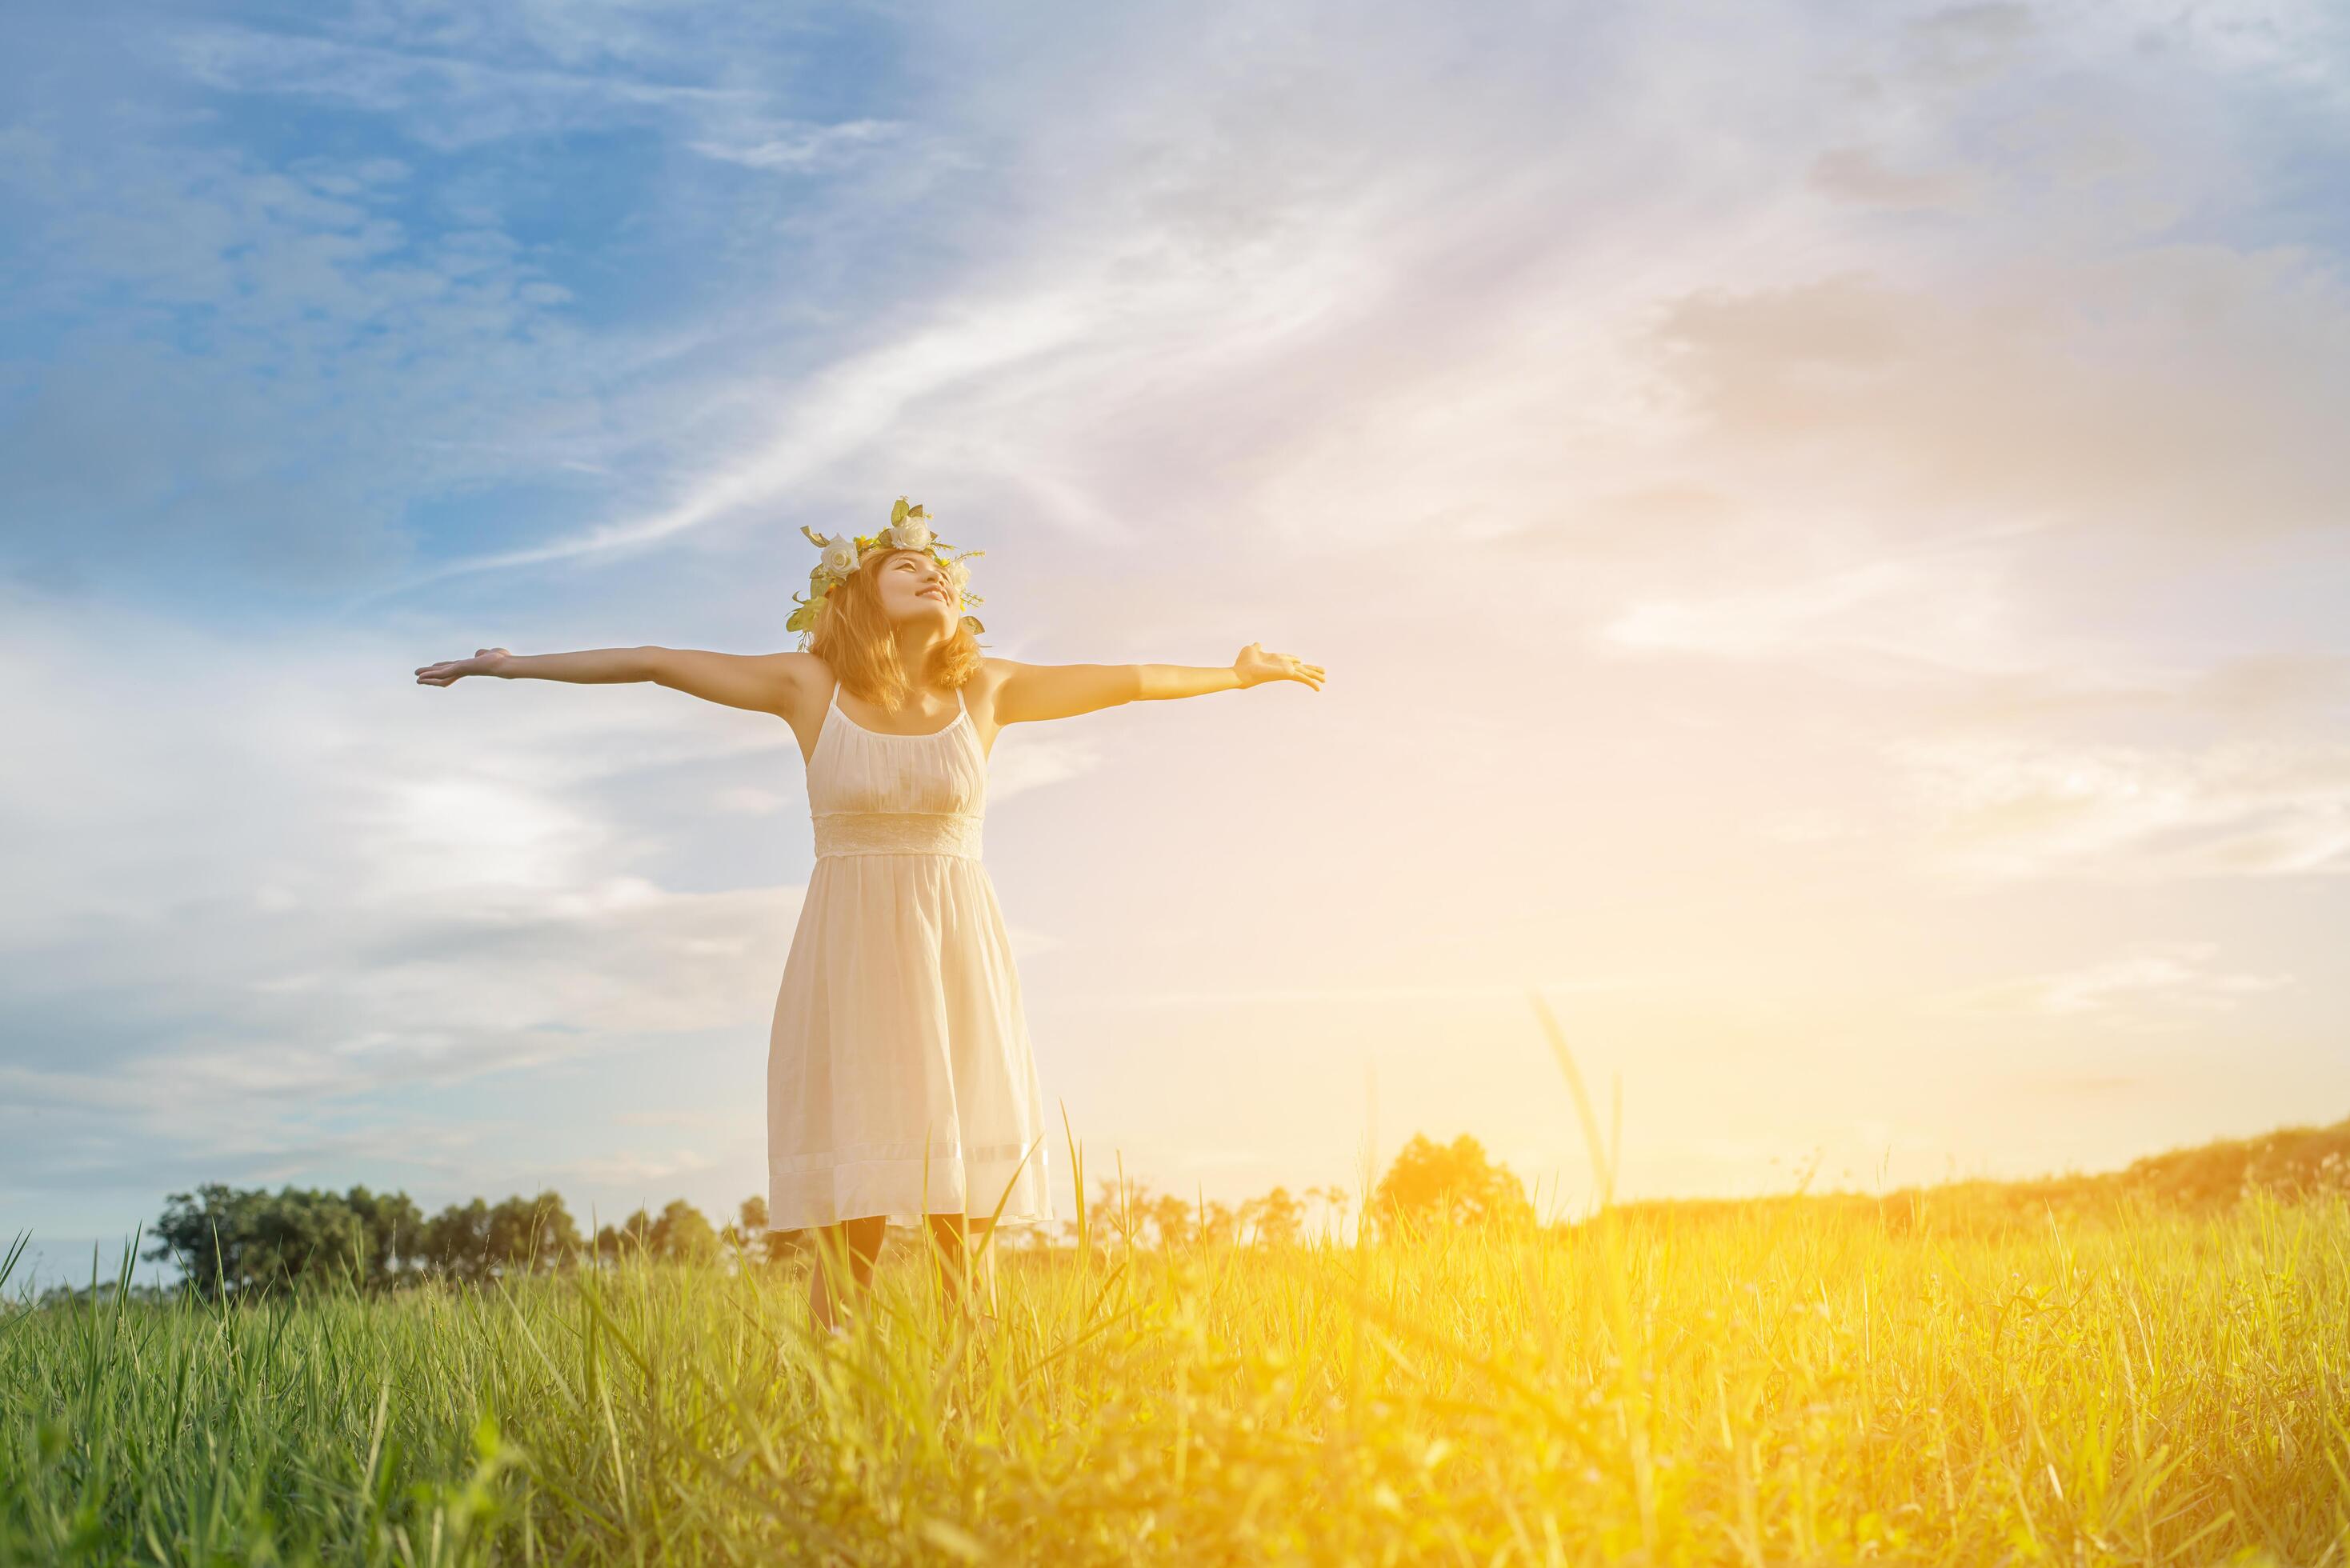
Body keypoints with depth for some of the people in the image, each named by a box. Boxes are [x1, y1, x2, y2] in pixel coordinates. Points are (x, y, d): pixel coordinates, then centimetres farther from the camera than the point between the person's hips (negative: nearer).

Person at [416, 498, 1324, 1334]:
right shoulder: (812, 686, 3)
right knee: (849, 1224, -8)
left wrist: (1234, 676, 30)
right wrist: (516, 666, 12)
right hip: (852, 952, -2)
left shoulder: (984, 689, 8)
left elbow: (1125, 680, 19)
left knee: (962, 1223, -4)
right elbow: (655, 663, 8)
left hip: (960, 955, 2)